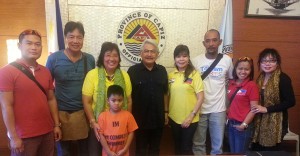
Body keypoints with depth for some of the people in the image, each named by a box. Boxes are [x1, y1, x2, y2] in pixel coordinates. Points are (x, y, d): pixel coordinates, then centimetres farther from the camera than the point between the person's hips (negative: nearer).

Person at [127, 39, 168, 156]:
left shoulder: (162, 70, 3)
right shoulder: (133, 70, -8)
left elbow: (165, 93, 10)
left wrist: (166, 111, 8)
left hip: (158, 118, 3)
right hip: (140, 118, -3)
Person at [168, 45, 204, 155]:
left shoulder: (194, 74, -9)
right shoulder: (171, 75, 3)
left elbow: (201, 97, -11)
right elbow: (169, 96, 10)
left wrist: (191, 116, -14)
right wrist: (167, 114, 8)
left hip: (189, 119, -4)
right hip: (174, 118, 4)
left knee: (186, 148, 11)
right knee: (177, 147, 19)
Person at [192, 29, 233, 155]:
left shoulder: (227, 60, -4)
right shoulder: (196, 61, -5)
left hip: (219, 109, 1)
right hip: (199, 109, 0)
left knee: (217, 146, 14)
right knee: (198, 144, 12)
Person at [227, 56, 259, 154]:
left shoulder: (252, 85, -11)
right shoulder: (231, 83, 5)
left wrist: (244, 124, -15)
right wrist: (227, 116, 4)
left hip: (242, 125, -5)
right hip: (231, 123, 6)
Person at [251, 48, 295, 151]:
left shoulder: (283, 78, -12)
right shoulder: (261, 77, 8)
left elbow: (290, 102, -16)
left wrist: (267, 109, -18)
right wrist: (256, 108, 0)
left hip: (275, 123, -5)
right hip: (260, 122, 6)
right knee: (256, 150, 9)